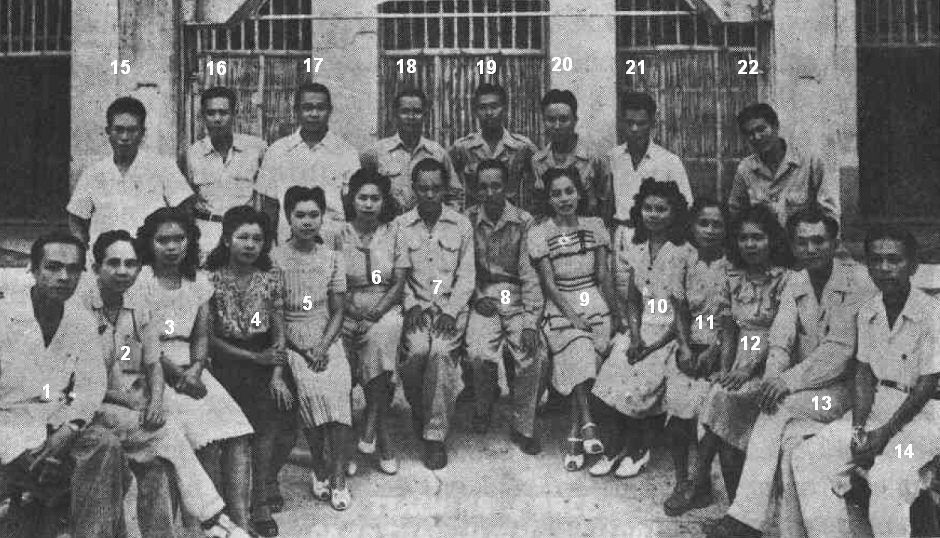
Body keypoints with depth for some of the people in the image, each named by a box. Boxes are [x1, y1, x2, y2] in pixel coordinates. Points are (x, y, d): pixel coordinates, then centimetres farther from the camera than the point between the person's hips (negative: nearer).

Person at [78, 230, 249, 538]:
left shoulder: (139, 313, 12)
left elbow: (153, 365, 10)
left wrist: (156, 401, -8)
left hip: (138, 410, 6)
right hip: (95, 409, -5)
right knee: (169, 433, -23)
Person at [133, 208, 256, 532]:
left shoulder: (198, 282, 13)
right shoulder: (141, 281, -3)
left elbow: (201, 335, 11)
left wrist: (196, 369, -9)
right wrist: (177, 374, -16)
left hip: (191, 368, 5)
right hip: (153, 369, -5)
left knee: (238, 434, -17)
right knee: (207, 437, -24)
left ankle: (241, 521, -19)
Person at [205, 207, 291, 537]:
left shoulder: (272, 275, 6)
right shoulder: (211, 278, -2)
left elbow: (279, 330, 5)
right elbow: (209, 336, -3)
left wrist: (277, 373, -7)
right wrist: (253, 358, -10)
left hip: (265, 356, 2)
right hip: (228, 360, -2)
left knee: (277, 405, -19)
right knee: (266, 423, -20)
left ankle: (260, 502, -7)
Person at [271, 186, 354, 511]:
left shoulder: (332, 258, 9)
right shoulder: (275, 259, 1)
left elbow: (338, 311, 7)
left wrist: (323, 346, -9)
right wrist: (302, 350, -10)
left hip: (327, 339, 2)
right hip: (290, 341, -2)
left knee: (339, 388, -23)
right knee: (311, 390, -25)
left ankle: (338, 474, -15)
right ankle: (319, 468, -6)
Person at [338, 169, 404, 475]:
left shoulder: (394, 231, 6)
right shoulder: (339, 234, 8)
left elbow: (402, 280, 0)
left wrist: (378, 310, -13)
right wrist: (351, 309, -10)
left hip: (386, 310, -1)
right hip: (348, 314, 2)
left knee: (381, 336, -35)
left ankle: (371, 427, -23)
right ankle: (382, 437, -8)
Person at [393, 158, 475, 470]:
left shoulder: (461, 226, 6)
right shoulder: (401, 226, 7)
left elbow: (466, 277, 2)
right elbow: (398, 273, 4)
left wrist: (450, 311, -11)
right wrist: (411, 305, -12)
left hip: (452, 307, -1)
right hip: (415, 306, 1)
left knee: (440, 351, -29)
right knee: (417, 350, -28)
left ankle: (436, 435, -19)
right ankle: (418, 410, 3)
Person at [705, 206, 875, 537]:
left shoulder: (857, 282, -11)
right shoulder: (796, 284, 10)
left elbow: (841, 349, -19)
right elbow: (779, 341, 1)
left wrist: (789, 380, -25)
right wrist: (773, 379, -20)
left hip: (845, 389, -6)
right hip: (804, 392, 6)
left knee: (781, 407, -27)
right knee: (791, 438, -24)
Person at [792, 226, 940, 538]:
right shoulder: (867, 313, 5)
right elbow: (864, 375, 6)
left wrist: (885, 433, -17)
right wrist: (858, 428, -9)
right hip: (875, 406, 6)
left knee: (887, 476, -32)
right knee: (807, 458, -9)